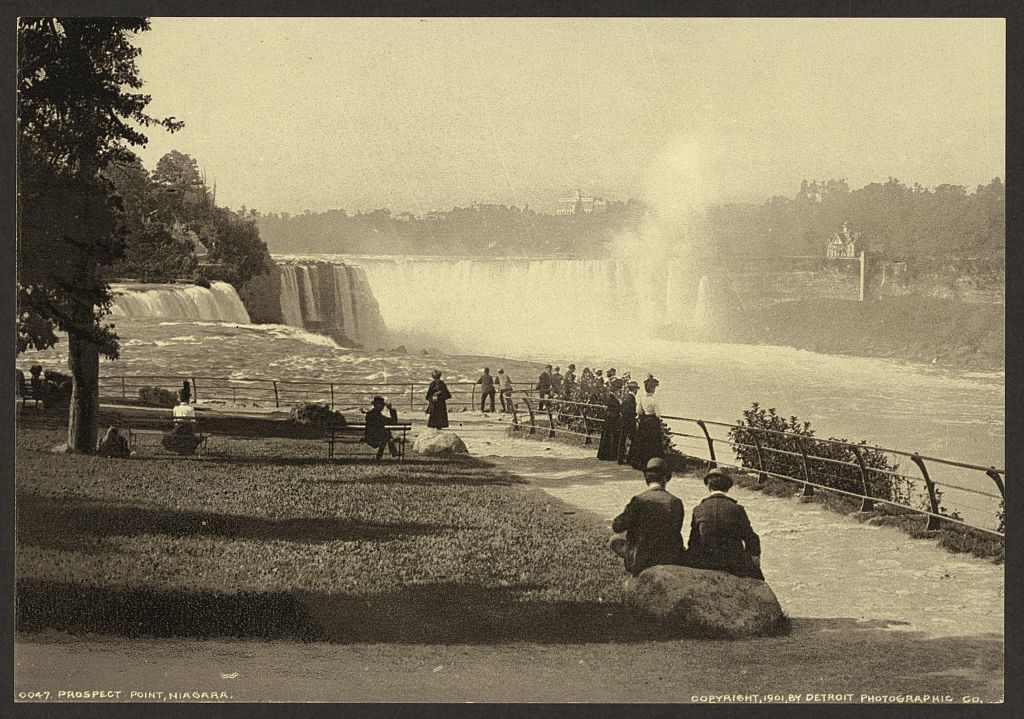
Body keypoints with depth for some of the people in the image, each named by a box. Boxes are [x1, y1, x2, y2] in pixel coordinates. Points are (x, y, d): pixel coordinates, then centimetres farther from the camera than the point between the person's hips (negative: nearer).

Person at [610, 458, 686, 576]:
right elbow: (676, 531, 4)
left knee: (614, 541, 21)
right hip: (670, 560, 2)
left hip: (643, 560, -2)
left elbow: (617, 526, -10)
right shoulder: (676, 502, -6)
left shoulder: (639, 500, -13)